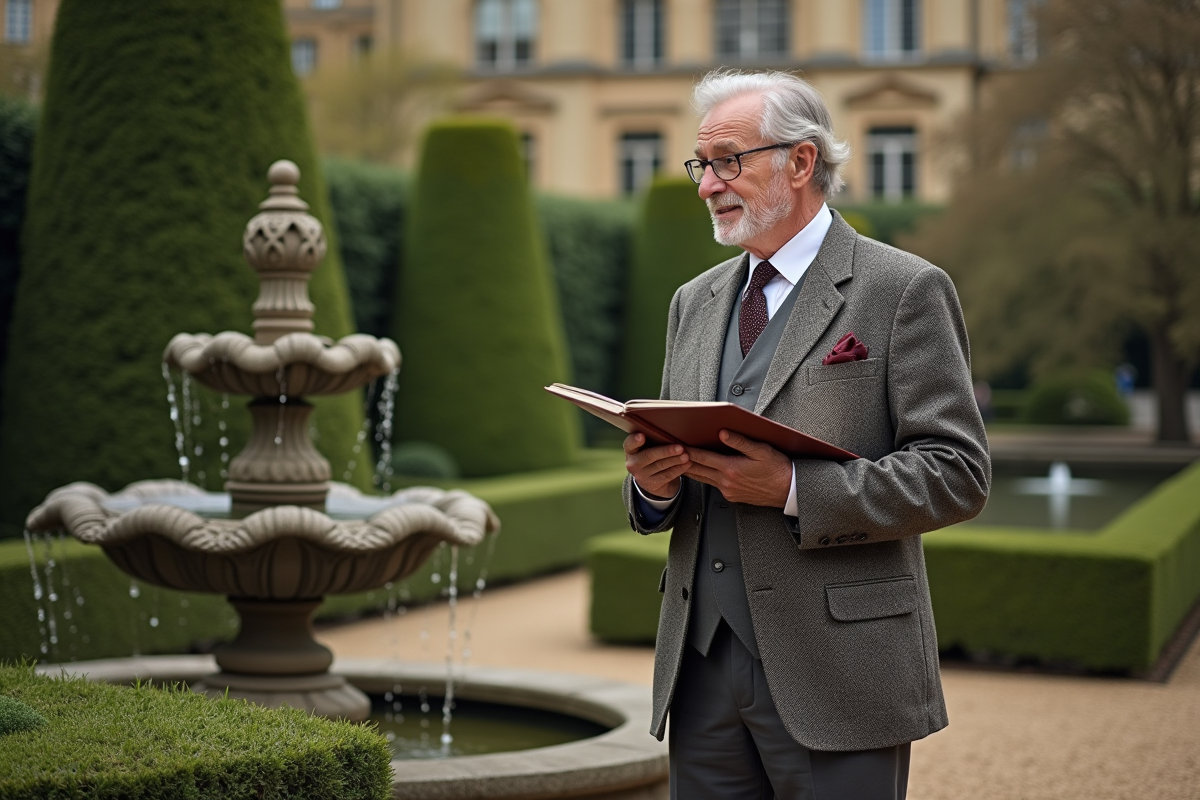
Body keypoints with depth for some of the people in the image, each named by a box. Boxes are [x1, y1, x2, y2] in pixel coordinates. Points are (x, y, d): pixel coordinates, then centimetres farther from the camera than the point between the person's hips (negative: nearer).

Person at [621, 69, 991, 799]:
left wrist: (795, 491, -19)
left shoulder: (904, 292, -4)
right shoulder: (695, 302, 16)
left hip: (834, 678, -5)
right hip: (701, 670, 6)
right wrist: (653, 483, -3)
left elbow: (959, 473, -10)